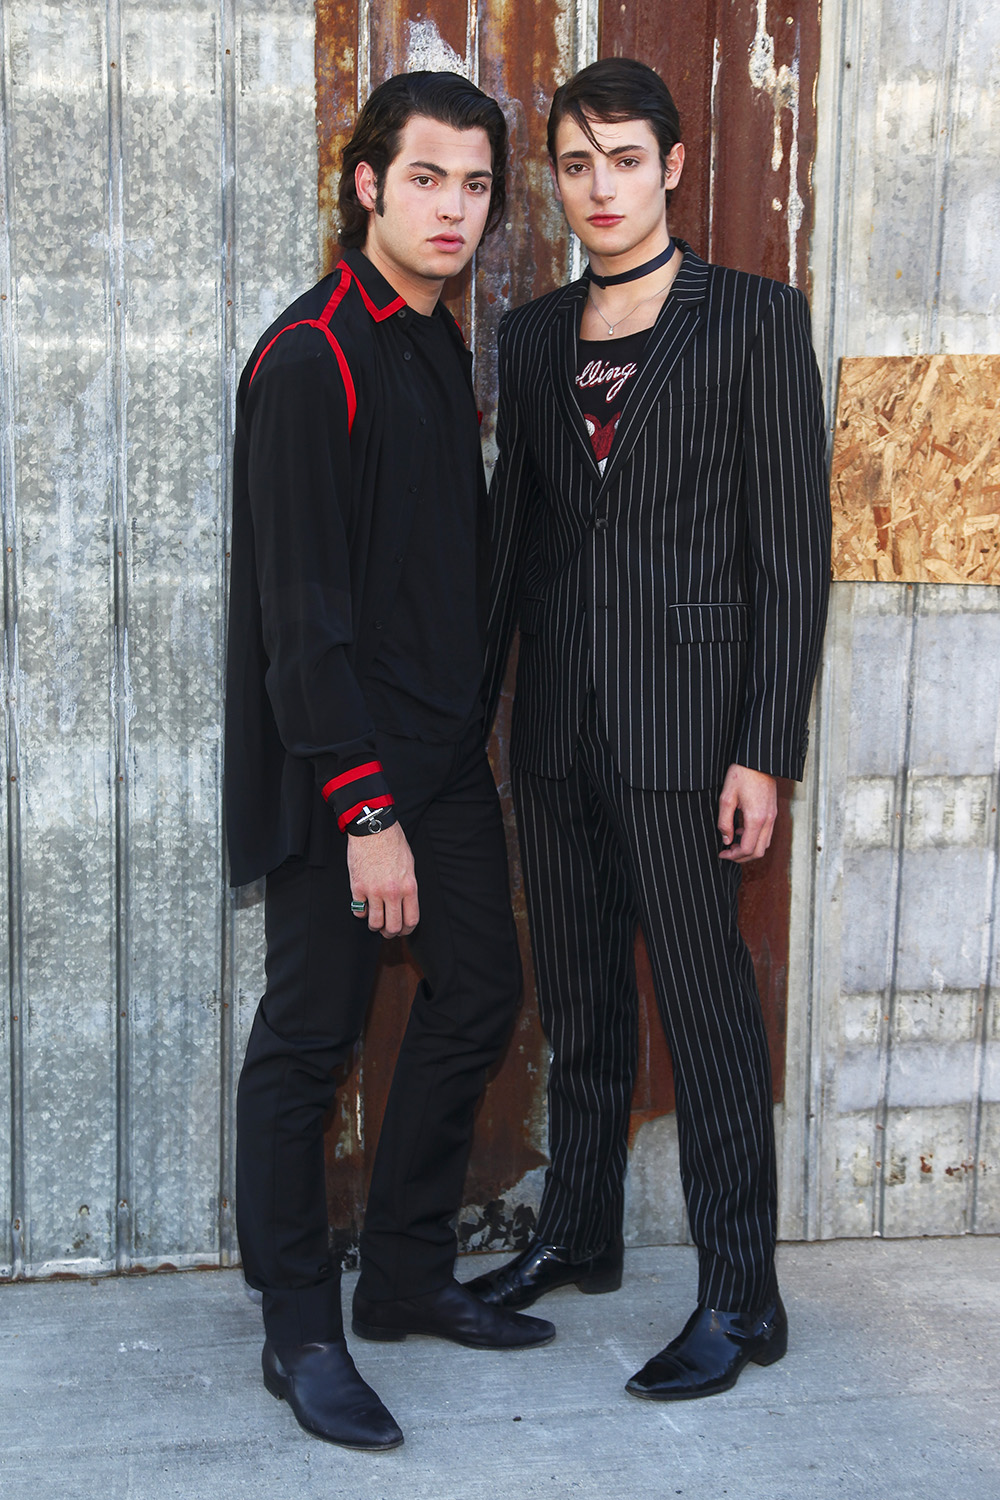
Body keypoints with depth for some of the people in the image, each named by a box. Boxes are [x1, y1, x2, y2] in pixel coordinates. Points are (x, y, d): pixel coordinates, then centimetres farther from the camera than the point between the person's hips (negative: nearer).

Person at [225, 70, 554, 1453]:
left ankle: (410, 1274, 28)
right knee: (312, 1033, 1)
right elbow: (305, 607, -20)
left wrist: (468, 725, 14)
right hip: (334, 764, -9)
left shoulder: (439, 344, 12)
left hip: (444, 750, 9)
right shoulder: (311, 360, -16)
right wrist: (366, 809, -21)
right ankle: (300, 1329, 15)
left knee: (478, 992, 12)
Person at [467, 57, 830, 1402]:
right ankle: (577, 1233, 33)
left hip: (683, 720, -5)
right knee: (578, 996, 16)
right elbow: (513, 530, 15)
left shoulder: (754, 319, -3)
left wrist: (766, 750, -12)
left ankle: (740, 1299, 11)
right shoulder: (533, 336, 12)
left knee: (707, 1005, 0)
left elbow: (793, 543, -7)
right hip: (557, 720, 5)